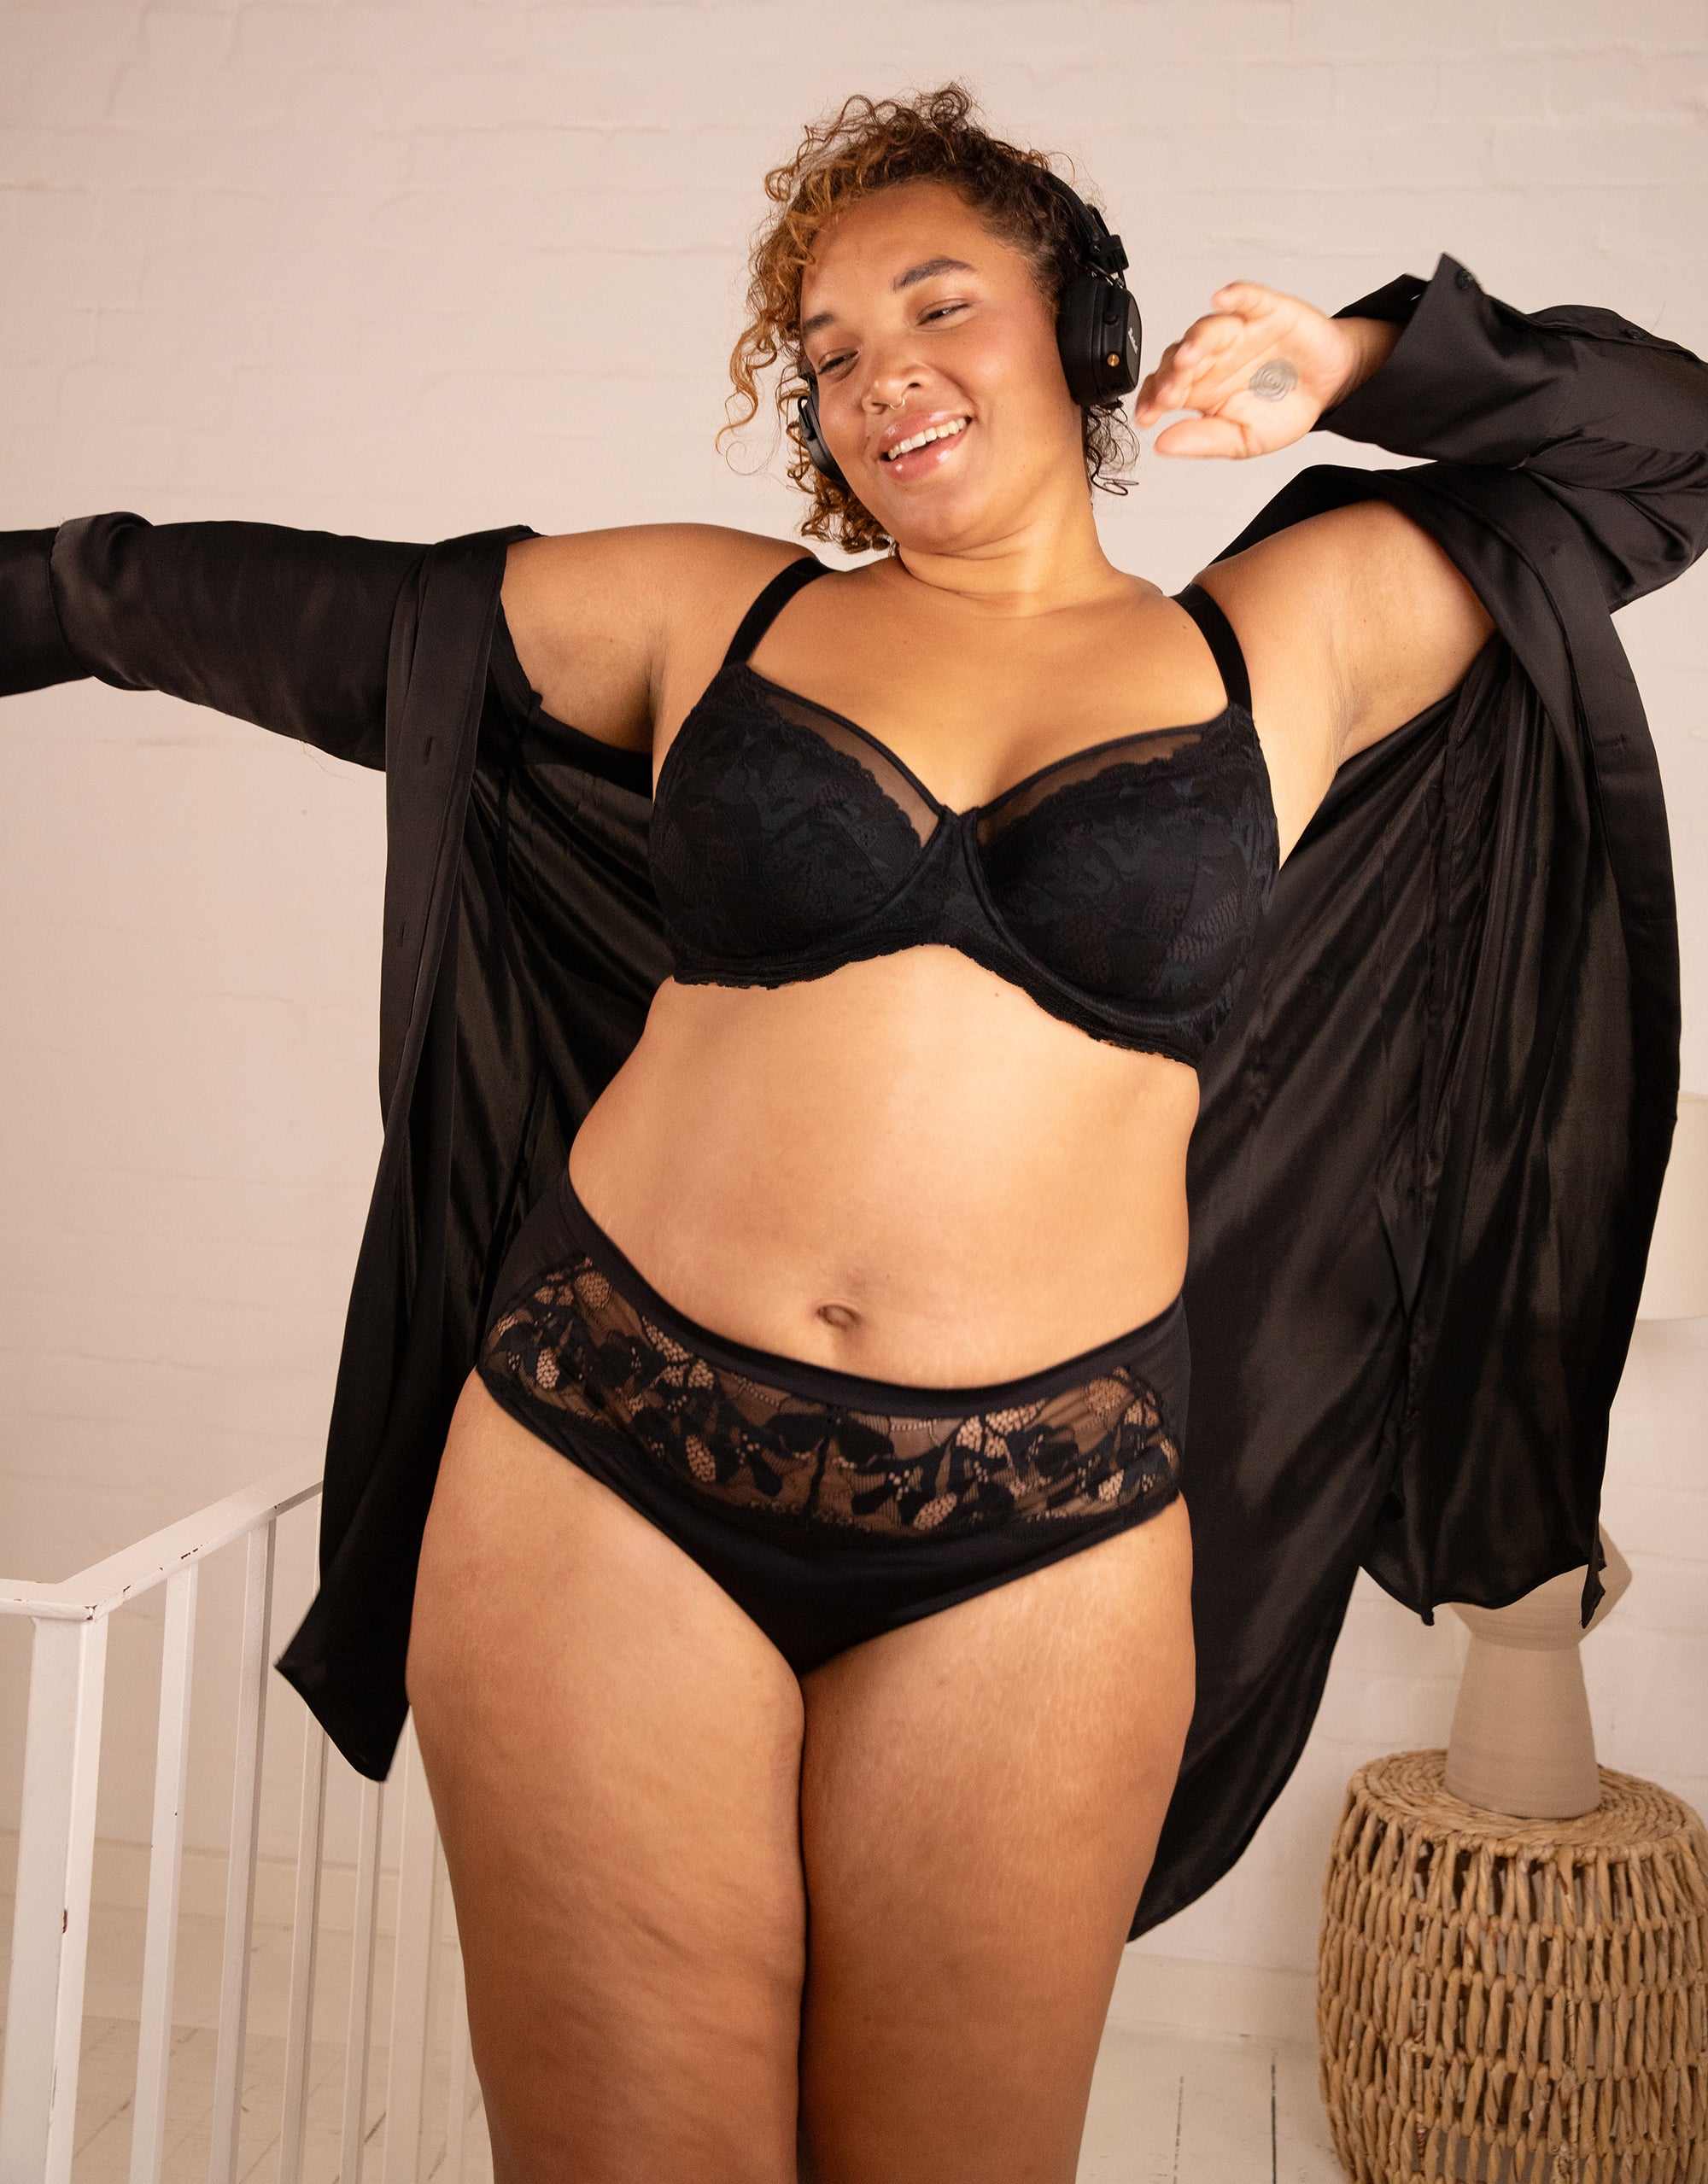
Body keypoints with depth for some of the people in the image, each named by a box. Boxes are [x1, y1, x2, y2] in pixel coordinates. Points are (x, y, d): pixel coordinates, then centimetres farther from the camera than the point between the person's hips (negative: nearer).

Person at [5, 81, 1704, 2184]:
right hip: (609, 1473, 1)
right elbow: (312, 615, 18)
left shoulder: (1296, 638, 9)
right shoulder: (710, 613, 9)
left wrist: (1356, 361, 7)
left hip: (1035, 1541, 0)